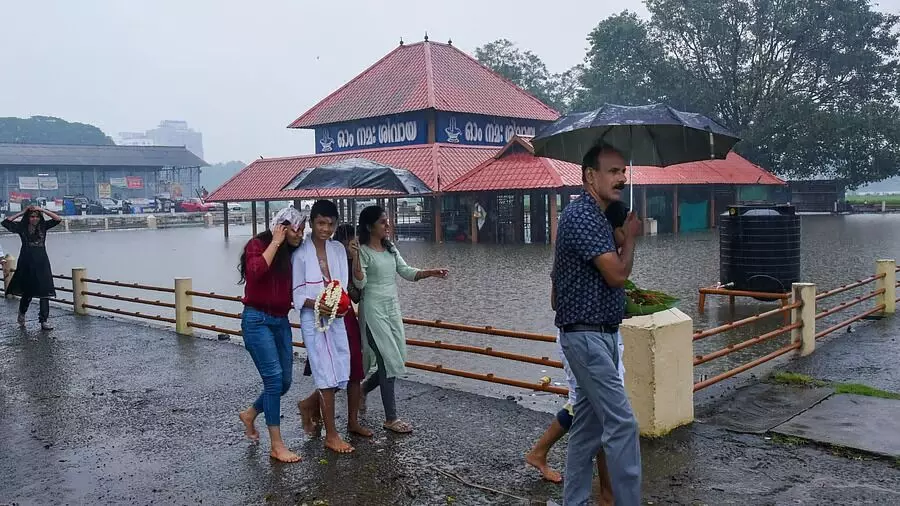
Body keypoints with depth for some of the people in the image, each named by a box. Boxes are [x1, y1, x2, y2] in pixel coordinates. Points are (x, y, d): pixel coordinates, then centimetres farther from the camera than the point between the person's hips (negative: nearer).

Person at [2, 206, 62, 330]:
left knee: (44, 292, -6)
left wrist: (42, 210, -8)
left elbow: (58, 219, -4)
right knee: (27, 292, 10)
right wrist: (22, 212, -3)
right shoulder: (22, 227, 4)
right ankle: (22, 313, 39)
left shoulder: (43, 226, 5)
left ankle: (44, 320, -5)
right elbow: (6, 222, -7)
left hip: (42, 264, 1)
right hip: (27, 264, 0)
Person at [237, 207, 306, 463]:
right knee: (274, 378, -13)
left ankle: (249, 414, 35)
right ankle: (277, 445, -6)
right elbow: (255, 271, -27)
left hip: (281, 321, 7)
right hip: (257, 319, -7)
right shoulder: (258, 244, -6)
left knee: (284, 382, 8)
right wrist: (275, 242, -18)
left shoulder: (291, 253, 12)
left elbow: (292, 290, 13)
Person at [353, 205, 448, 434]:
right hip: (374, 310, -7)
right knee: (389, 361, -6)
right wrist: (355, 258, -32)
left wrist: (431, 273, -6)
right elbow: (360, 283, -18)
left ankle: (364, 388, 36)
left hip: (392, 308, 8)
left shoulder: (390, 248, 10)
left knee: (396, 361, 11)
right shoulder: (363, 251, -11)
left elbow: (406, 272, 7)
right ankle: (391, 418, 5)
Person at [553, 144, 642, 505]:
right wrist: (630, 236, -5)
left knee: (588, 423, 14)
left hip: (599, 334, 10)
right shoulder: (582, 216, -17)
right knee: (621, 423, -9)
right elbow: (617, 273, -19)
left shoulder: (598, 216, 15)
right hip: (588, 336, -10)